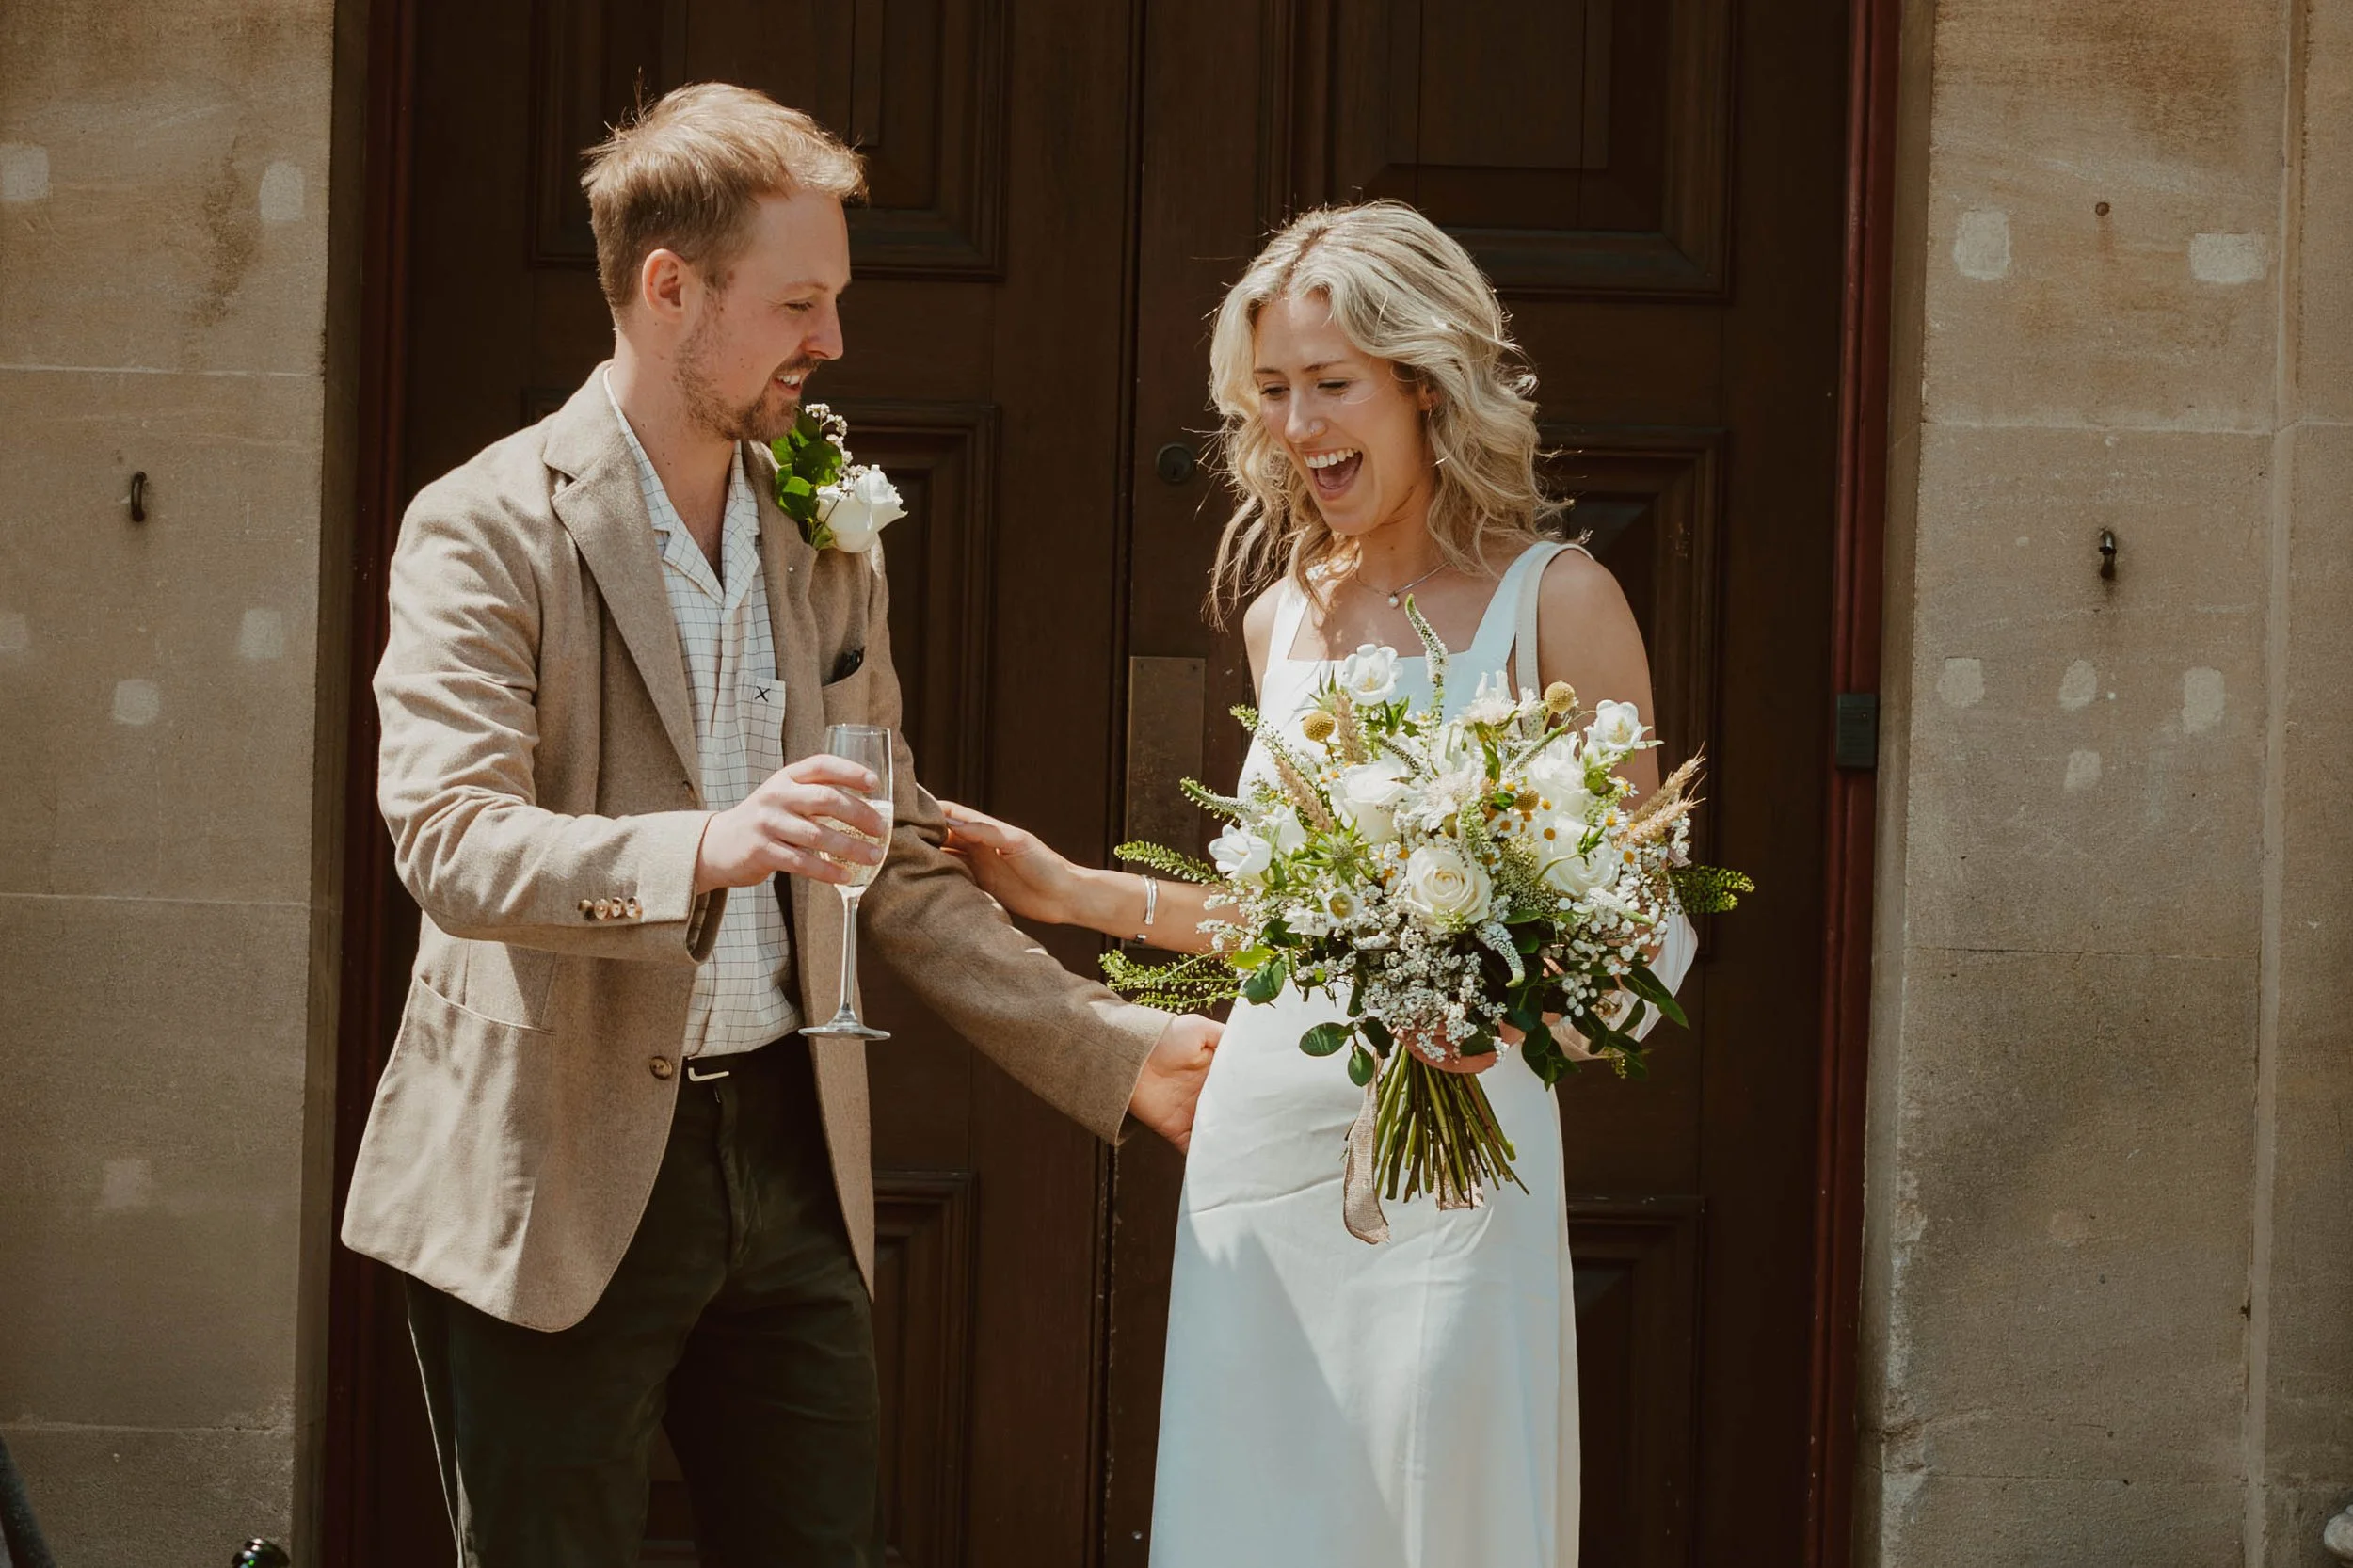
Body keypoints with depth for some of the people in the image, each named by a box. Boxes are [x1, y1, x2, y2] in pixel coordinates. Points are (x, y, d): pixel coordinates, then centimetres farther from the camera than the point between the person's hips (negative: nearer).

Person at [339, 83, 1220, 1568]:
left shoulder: (828, 544, 14)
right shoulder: (489, 526, -8)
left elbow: (901, 865, 18)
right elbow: (449, 841, -20)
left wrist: (1117, 1051, 10)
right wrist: (699, 851, -36)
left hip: (789, 1157, 6)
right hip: (558, 1179, -6)